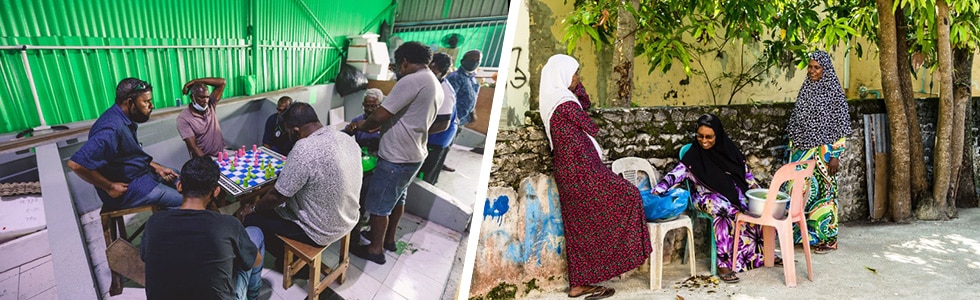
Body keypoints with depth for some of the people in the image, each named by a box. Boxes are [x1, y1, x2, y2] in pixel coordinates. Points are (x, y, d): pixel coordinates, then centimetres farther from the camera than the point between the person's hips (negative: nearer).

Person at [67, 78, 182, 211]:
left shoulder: (126, 121, 2)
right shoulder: (112, 129, -28)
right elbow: (76, 164, -34)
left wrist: (158, 168, 5)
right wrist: (110, 187, -24)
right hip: (127, 189, -10)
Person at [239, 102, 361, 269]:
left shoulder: (304, 150, -29)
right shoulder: (348, 139, -5)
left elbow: (277, 196, -19)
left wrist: (253, 208, 0)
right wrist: (286, 173, 19)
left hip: (320, 233, -8)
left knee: (250, 218, 6)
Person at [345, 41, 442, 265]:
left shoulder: (412, 81, -23)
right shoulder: (435, 85, 8)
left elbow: (380, 116, -24)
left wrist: (359, 127, -4)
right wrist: (370, 125, 12)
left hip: (396, 158, -10)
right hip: (414, 155, 10)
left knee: (378, 204, 6)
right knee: (397, 198, 25)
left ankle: (375, 249, 18)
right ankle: (389, 238, 40)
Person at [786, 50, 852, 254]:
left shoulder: (834, 92, -8)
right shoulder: (805, 90, 10)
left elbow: (841, 127, -10)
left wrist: (835, 155, -13)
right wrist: (792, 149, 14)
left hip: (823, 152, -6)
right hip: (801, 151, 6)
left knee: (822, 191, -1)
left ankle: (826, 238, 10)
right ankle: (803, 233, 19)